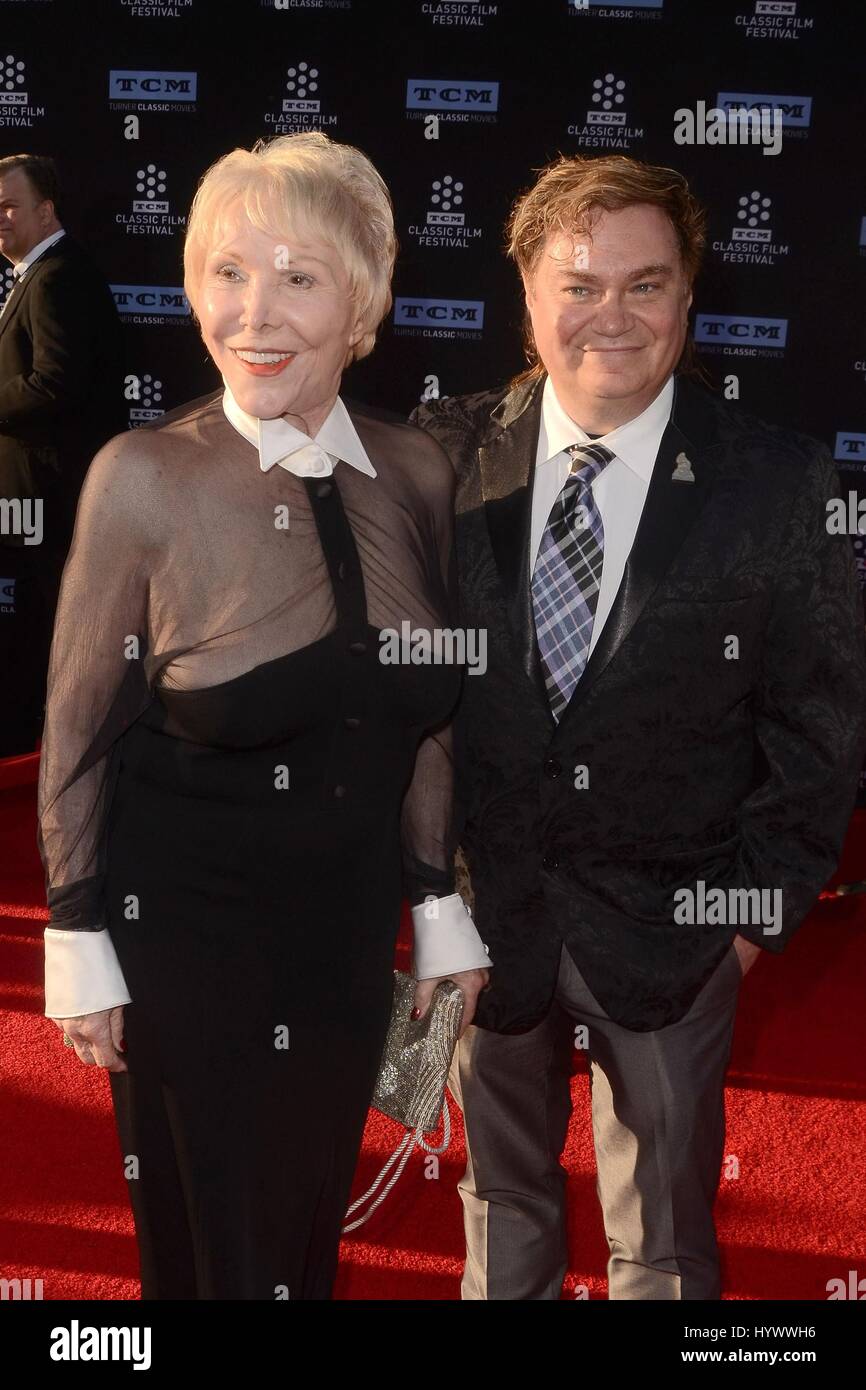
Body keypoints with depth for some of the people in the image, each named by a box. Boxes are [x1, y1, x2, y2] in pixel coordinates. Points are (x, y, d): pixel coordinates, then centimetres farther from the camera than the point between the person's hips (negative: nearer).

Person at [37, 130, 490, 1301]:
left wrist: (440, 908, 8)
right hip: (183, 919, -3)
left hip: (348, 917, 4)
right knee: (207, 1234, 14)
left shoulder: (417, 473, -5)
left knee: (314, 1220, 21)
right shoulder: (144, 477, -16)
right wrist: (80, 942, -5)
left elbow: (424, 718, 6)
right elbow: (79, 731, -7)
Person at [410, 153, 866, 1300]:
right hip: (482, 904, 2)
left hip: (668, 927, -1)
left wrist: (759, 902, -7)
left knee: (665, 1238, 18)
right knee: (503, 1195, 23)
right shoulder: (447, 456, -6)